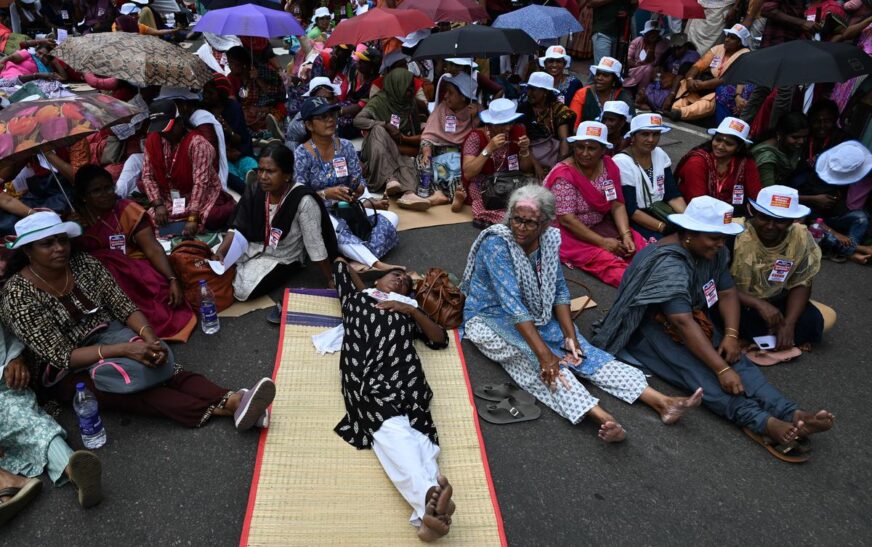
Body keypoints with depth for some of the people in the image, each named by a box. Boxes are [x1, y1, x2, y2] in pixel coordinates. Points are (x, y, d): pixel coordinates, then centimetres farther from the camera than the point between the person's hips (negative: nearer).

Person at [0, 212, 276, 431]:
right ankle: (221, 409, -43)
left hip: (107, 336, 4)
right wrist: (124, 349, -33)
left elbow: (124, 307, -6)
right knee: (130, 377, -32)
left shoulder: (84, 264, -5)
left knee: (158, 363, -28)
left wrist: (150, 338, -26)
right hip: (66, 372, -3)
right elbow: (62, 356, -22)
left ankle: (231, 399, -46)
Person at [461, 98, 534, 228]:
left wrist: (524, 150, -15)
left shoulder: (518, 131, -1)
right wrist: (489, 149, -28)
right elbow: (467, 174, -22)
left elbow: (526, 170, 5)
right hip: (482, 189, -6)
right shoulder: (476, 137, -12)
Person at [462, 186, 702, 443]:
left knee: (582, 351, -15)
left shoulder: (549, 239, -5)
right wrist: (544, 354, -36)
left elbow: (559, 290, 1)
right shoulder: (496, 244, -24)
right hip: (491, 319, -5)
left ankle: (660, 401, -24)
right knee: (534, 360, -31)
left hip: (536, 317, 5)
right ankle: (601, 417, -50)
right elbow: (512, 304, -31)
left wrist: (570, 335, -12)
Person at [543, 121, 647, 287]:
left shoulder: (609, 166, 0)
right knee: (605, 259, -30)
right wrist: (602, 241, -24)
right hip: (570, 233, -7)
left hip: (600, 226, 7)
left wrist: (626, 235, -16)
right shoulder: (564, 175, -18)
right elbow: (566, 219, -22)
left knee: (639, 246, -16)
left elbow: (617, 205, 1)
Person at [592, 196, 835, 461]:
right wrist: (722, 370, -38)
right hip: (652, 326, -8)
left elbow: (728, 292, 2)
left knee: (736, 359, -18)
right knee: (697, 370, -32)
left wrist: (731, 335, -16)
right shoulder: (669, 264, -28)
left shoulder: (712, 251, -1)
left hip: (695, 318, 8)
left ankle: (791, 414, -34)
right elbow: (683, 324, -34)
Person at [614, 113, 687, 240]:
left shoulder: (660, 155, 3)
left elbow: (673, 195, 1)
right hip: (631, 219, -6)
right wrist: (663, 227, -24)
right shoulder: (621, 162, -15)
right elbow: (630, 210, -18)